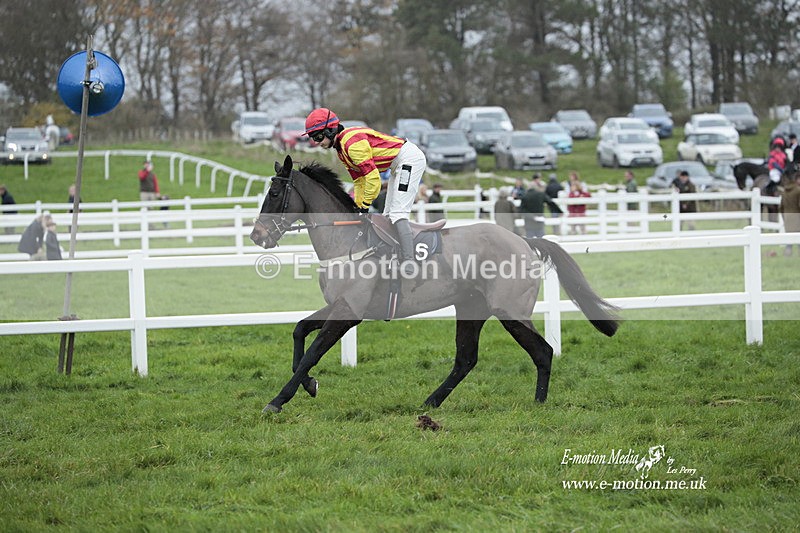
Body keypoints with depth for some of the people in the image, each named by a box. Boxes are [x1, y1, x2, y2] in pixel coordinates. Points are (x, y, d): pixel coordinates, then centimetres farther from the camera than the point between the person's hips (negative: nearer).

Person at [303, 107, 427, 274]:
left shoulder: (351, 142, -23)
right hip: (397, 165, 11)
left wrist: (365, 206, -20)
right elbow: (359, 181, 16)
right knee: (389, 215, 14)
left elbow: (372, 176, -26)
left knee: (398, 213, -18)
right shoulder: (341, 149, 10)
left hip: (410, 158, -11)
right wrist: (358, 206, 8)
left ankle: (409, 265, -23)